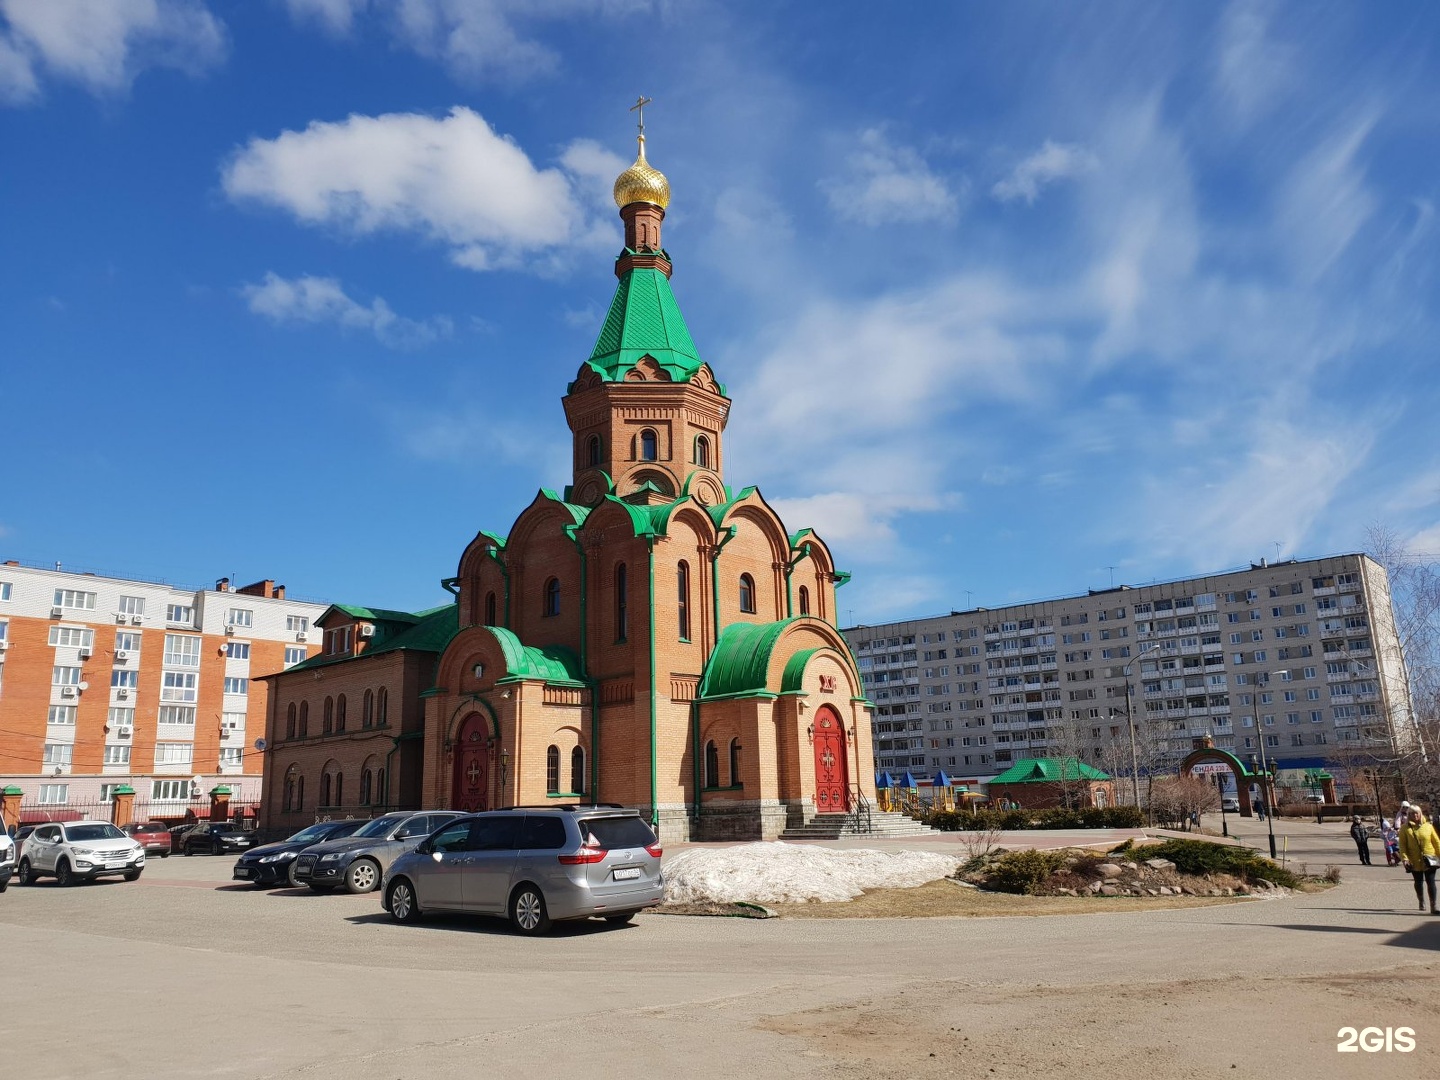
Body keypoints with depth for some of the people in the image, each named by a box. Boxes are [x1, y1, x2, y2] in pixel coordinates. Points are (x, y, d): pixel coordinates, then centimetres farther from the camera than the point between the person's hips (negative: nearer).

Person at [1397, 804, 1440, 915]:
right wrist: (1405, 858, -13)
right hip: (1415, 861, 1)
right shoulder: (1405, 828, -3)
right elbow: (1402, 845, -4)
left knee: (1430, 882, -5)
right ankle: (1421, 902, 35)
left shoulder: (1428, 826, 0)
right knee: (1418, 882, 15)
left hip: (1429, 859, -1)